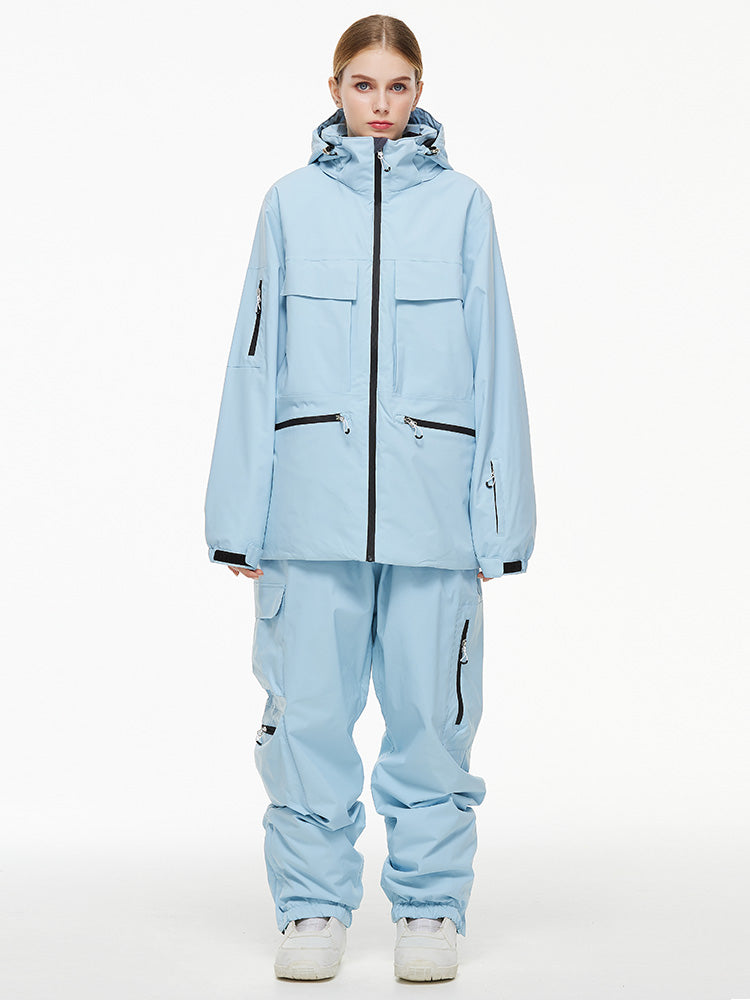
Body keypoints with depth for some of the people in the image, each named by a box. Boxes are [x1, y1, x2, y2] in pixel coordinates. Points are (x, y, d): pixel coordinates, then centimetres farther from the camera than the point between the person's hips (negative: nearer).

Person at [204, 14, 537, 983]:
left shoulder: (460, 202, 8)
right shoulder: (292, 202, 9)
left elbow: (492, 362, 6)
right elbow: (256, 360, 7)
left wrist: (498, 519, 0)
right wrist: (241, 517, 1)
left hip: (432, 502, 0)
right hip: (312, 502, 1)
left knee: (431, 712, 3)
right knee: (309, 712, 2)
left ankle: (430, 904, 17)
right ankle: (314, 905, 17)